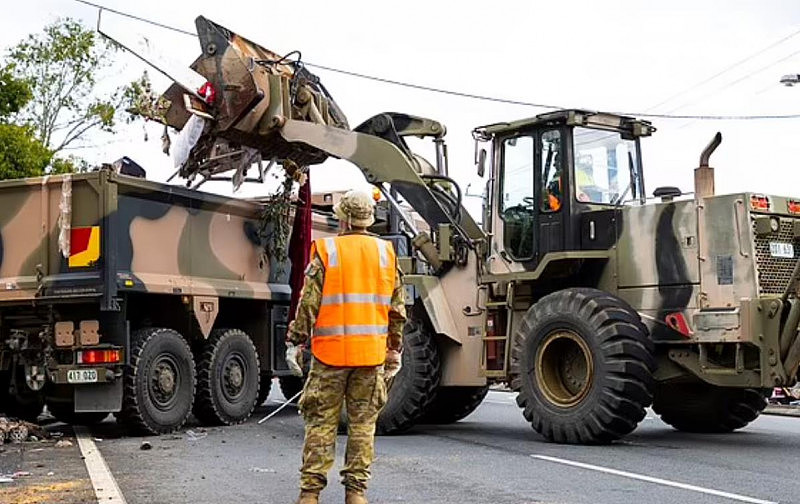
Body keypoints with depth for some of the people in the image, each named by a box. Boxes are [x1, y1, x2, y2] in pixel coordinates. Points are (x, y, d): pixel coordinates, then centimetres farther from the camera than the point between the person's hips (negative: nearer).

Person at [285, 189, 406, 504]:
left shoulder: (326, 252, -4)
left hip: (330, 352, -2)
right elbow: (397, 310, 8)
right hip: (371, 354, 3)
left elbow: (308, 304, -8)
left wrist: (295, 343, -1)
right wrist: (394, 351, 15)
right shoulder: (386, 254, 6)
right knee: (363, 424, 9)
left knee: (321, 422, 4)